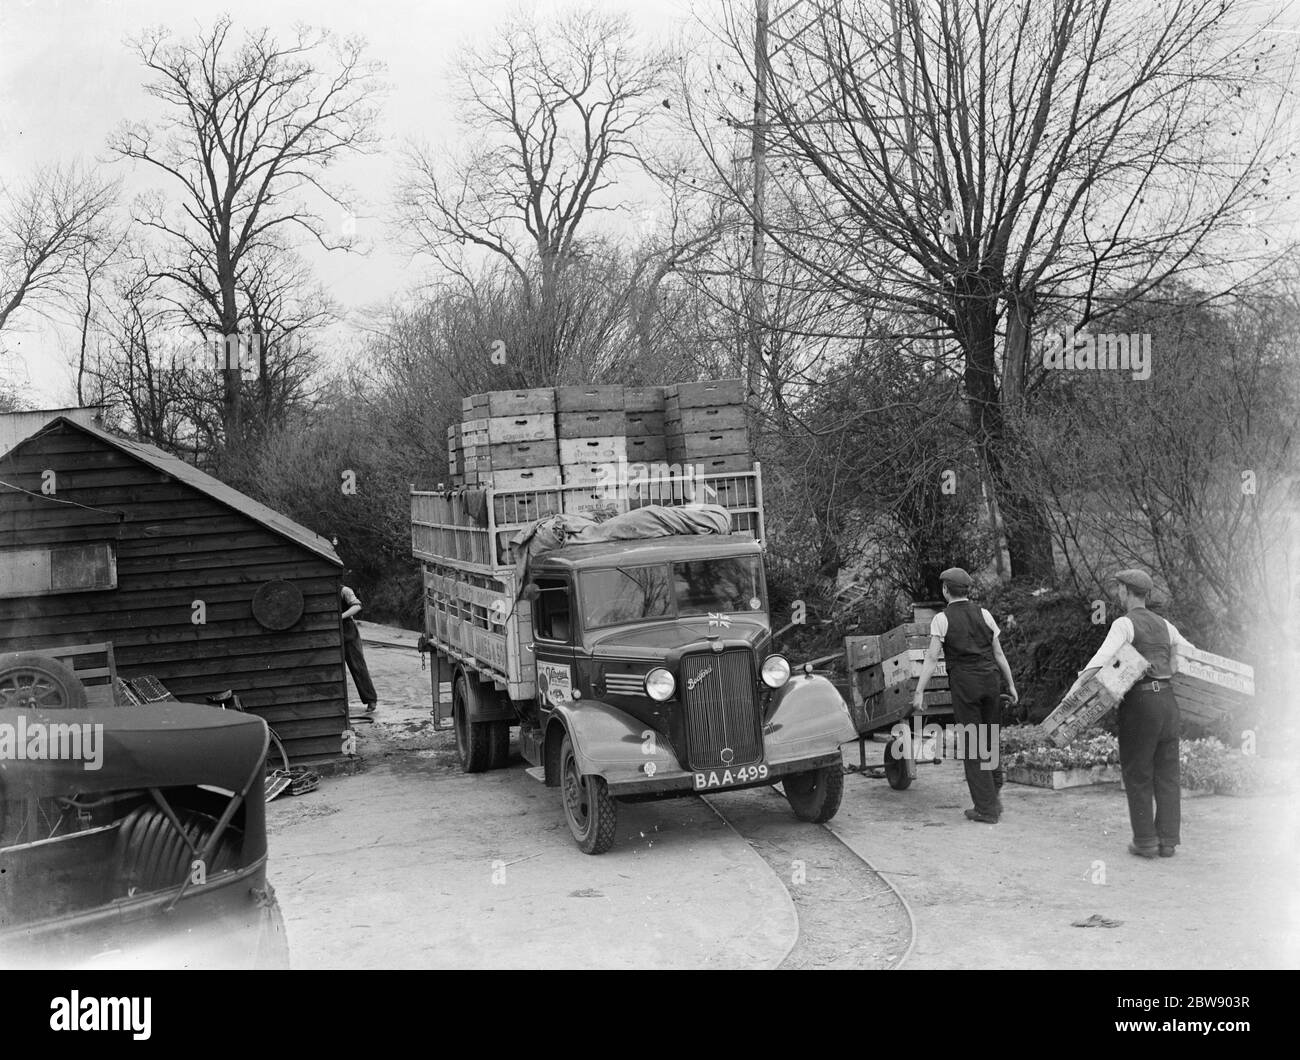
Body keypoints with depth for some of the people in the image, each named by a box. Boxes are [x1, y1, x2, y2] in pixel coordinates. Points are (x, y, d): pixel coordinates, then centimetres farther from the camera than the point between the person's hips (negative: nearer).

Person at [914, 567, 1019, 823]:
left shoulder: (942, 619, -2)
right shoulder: (984, 614, 9)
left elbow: (931, 659, -8)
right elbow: (999, 653, 11)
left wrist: (919, 692, -8)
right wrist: (1011, 684, 18)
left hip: (963, 682, -4)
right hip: (990, 678, 4)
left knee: (972, 745, 1)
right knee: (990, 741, 14)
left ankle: (986, 808, 1)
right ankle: (992, 797, 18)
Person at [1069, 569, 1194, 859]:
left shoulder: (1124, 624, -4)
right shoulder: (1163, 625, 16)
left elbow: (1104, 656, -20)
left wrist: (1079, 683, -27)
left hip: (1140, 702, -6)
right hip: (1168, 700, 6)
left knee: (1137, 773, 3)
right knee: (1167, 773, 9)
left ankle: (1145, 841, 5)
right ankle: (1168, 841, 10)